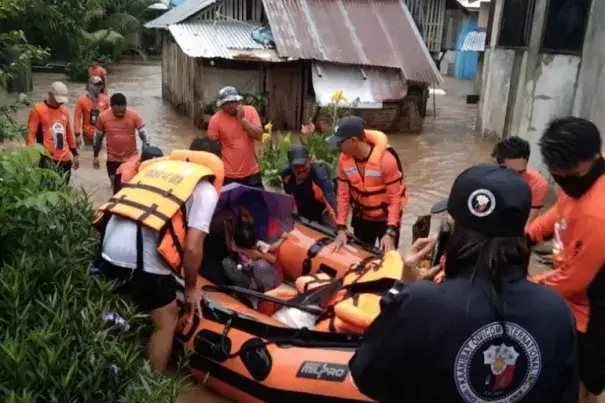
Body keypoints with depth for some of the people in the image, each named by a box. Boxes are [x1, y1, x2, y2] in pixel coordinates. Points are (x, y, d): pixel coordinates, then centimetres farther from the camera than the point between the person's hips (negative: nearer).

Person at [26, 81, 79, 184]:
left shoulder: (65, 111, 14)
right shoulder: (37, 109, -4)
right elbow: (30, 134, -6)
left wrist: (75, 154, 22)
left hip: (65, 159, 6)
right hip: (47, 159, -6)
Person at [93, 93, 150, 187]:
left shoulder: (134, 115, -13)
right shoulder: (103, 117, -9)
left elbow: (144, 135, -10)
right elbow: (98, 137, 4)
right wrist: (96, 156, 9)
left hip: (131, 158, -1)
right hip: (113, 160, 1)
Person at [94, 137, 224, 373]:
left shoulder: (159, 165, 24)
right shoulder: (206, 188, 6)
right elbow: (192, 247, -3)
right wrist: (191, 288, 14)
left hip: (109, 248, 7)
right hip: (143, 256, -7)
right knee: (167, 322, 16)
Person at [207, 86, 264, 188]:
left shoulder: (250, 111, -3)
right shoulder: (216, 119, -10)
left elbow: (259, 135, -10)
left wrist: (243, 118, -18)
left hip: (252, 172, 3)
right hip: (229, 175, -3)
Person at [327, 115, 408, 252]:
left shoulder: (386, 158, -29)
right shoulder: (344, 159, -14)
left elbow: (395, 197, -23)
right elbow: (343, 195, -5)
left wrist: (390, 232, -27)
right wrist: (341, 228, -9)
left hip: (387, 218, -4)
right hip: (361, 217, 4)